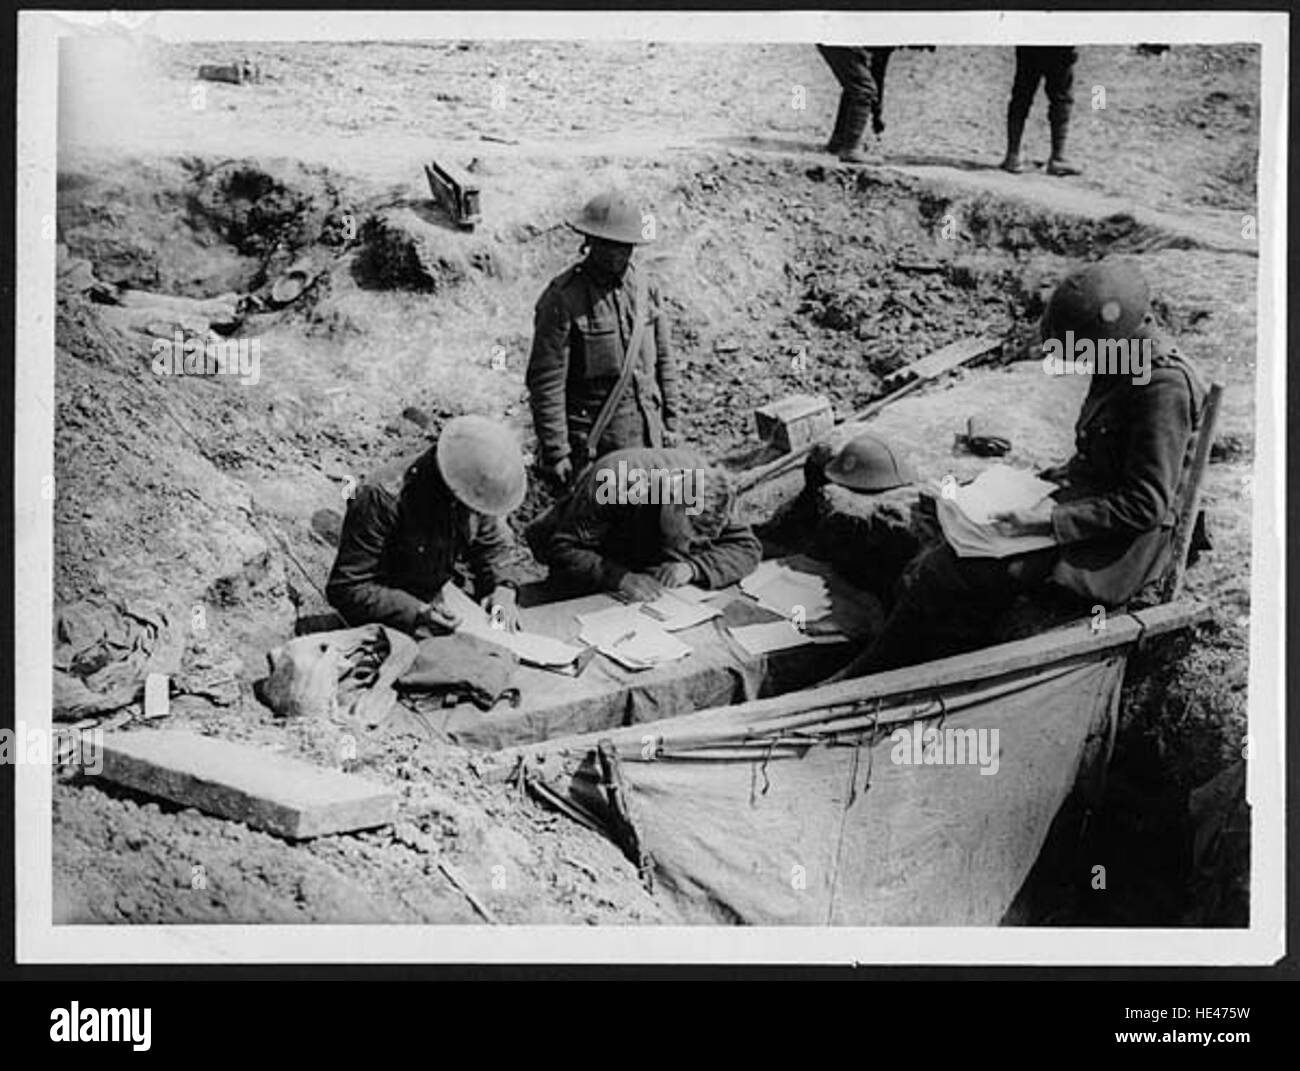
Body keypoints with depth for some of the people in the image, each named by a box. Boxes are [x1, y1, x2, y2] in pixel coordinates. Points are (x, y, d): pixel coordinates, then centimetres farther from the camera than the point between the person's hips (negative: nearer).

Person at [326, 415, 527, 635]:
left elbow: (492, 545, 8)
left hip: (436, 599, 6)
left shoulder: (476, 490, -12)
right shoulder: (384, 498, -31)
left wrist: (501, 588, -13)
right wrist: (416, 614, -38)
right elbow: (346, 590, -28)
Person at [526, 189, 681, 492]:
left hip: (646, 433, 6)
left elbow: (663, 358, 13)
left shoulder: (644, 285, 4)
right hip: (592, 437, -5)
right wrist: (555, 453, -16)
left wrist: (670, 421, 11)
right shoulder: (562, 299, -15)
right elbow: (546, 382, -15)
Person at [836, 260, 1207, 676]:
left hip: (1121, 548, -9)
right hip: (1090, 505, 9)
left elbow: (1145, 506, -23)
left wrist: (1051, 521, -24)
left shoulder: (1164, 388, -23)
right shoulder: (1121, 364, 5)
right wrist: (1065, 474, 6)